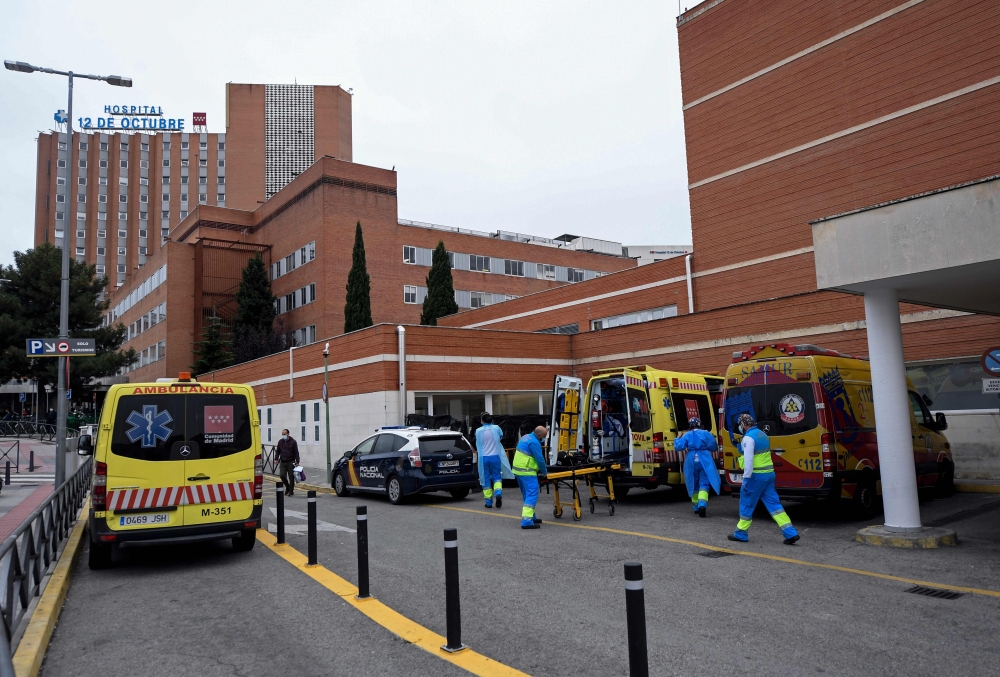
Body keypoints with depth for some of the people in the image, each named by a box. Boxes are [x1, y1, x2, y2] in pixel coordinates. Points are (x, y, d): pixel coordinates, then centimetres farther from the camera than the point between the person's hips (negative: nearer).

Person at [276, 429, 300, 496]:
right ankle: (287, 486, 19)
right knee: (282, 475, -7)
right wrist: (276, 459, 3)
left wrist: (297, 462, -11)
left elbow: (296, 452, -5)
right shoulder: (280, 442, 8)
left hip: (291, 462, -3)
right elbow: (278, 451, 16)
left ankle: (291, 491, 10)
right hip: (283, 462, 3)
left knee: (291, 477, -1)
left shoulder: (293, 442, -4)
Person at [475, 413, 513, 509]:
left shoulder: (478, 431, -6)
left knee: (486, 479, 9)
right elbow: (501, 436, 17)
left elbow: (478, 445, 8)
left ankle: (488, 501, 11)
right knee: (497, 477, 11)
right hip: (495, 456, 0)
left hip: (484, 458, 0)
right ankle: (498, 493, -15)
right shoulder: (496, 428, -4)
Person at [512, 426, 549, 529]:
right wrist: (544, 472, 2)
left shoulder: (526, 437, 13)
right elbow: (540, 459, -13)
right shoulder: (534, 442, -17)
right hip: (526, 472, -10)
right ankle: (527, 521, -19)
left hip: (517, 469, 10)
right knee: (532, 495, -11)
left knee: (527, 495, 18)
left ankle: (530, 516, 26)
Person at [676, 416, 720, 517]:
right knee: (704, 484, 0)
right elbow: (714, 447, -2)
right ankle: (702, 505, -21)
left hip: (691, 461, 2)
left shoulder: (686, 435, 1)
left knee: (694, 484, 16)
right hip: (704, 461, -2)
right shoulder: (705, 433, -2)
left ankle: (696, 507, 23)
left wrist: (678, 438, 11)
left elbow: (679, 447, -6)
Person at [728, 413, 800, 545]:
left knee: (747, 503, 4)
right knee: (773, 503, 8)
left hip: (756, 475, -8)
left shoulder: (748, 438, -15)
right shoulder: (762, 434, 15)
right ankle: (790, 533, 3)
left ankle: (741, 534, 14)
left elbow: (749, 460, -21)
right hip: (768, 474, 8)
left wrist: (746, 478, -20)